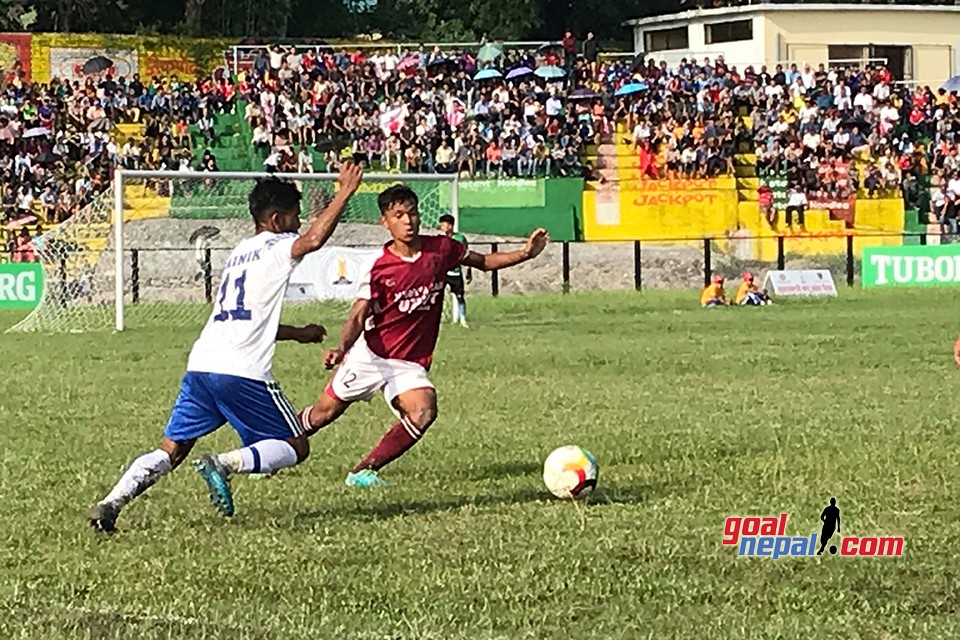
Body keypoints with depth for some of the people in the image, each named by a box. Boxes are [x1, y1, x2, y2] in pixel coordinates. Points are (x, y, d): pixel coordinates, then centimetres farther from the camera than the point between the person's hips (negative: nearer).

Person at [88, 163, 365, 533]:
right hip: (242, 372, -7)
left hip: (201, 364, 7)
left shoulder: (241, 252, 27)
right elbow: (314, 239, -21)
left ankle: (110, 504, -10)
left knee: (171, 451, 9)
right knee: (296, 447, 4)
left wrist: (298, 333, 43)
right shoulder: (276, 248, 2)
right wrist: (345, 193, -13)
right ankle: (225, 464, -19)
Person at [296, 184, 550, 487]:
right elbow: (358, 317, -19)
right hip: (371, 355, -2)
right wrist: (342, 349, -38)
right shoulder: (380, 268, -16)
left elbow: (484, 262, 11)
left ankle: (364, 471, -13)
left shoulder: (440, 249, -5)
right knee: (324, 413, 8)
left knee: (423, 413, -25)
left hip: (410, 363, 2)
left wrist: (526, 253, -3)